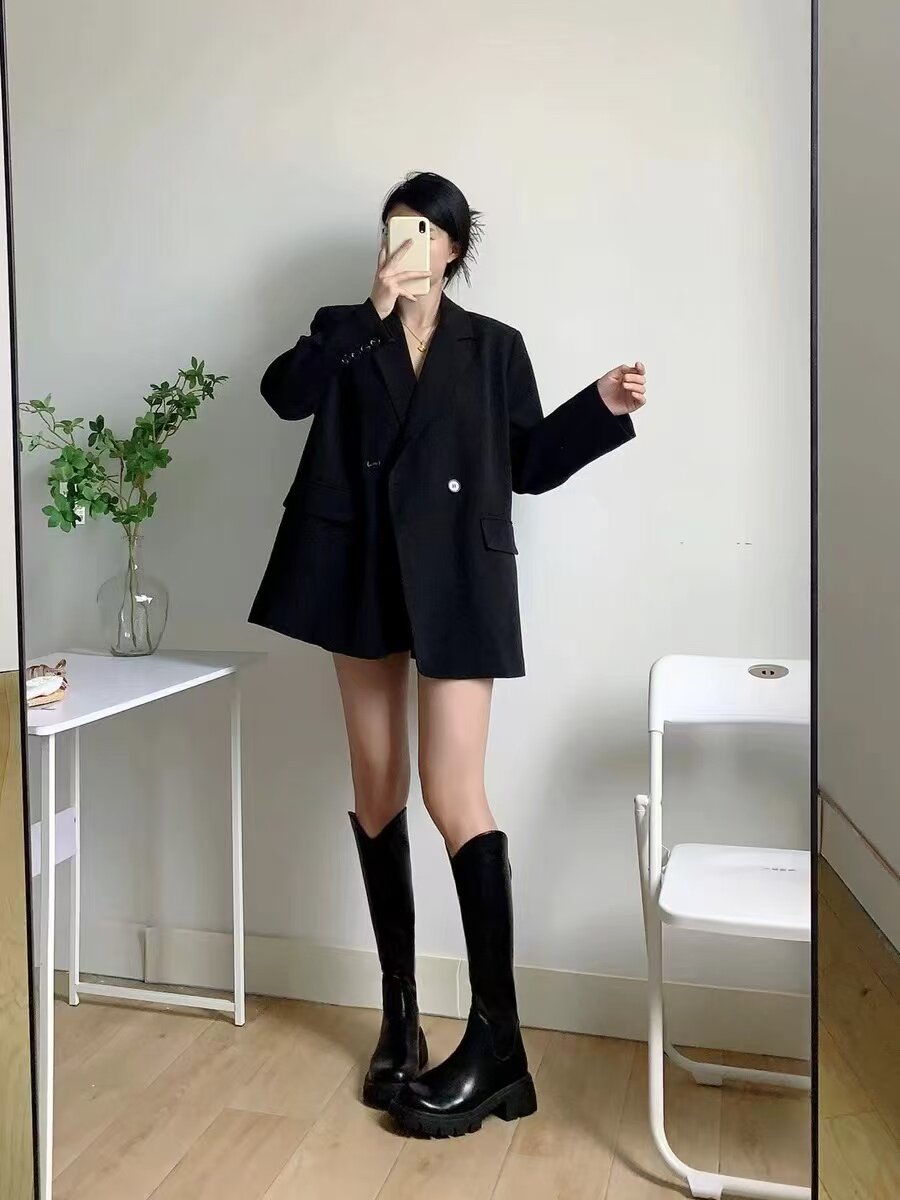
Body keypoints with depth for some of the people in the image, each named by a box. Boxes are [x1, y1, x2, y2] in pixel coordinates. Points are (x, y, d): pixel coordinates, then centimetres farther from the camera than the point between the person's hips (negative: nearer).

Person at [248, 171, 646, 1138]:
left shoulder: (495, 348, 10)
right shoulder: (347, 331, 12)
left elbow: (528, 467, 10)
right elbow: (284, 393, -8)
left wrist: (604, 408, -3)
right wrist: (371, 312, -12)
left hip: (455, 582, -2)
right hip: (364, 578, 3)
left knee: (453, 797, -10)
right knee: (376, 795, 6)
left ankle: (497, 1042, 0)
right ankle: (400, 1013, 21)